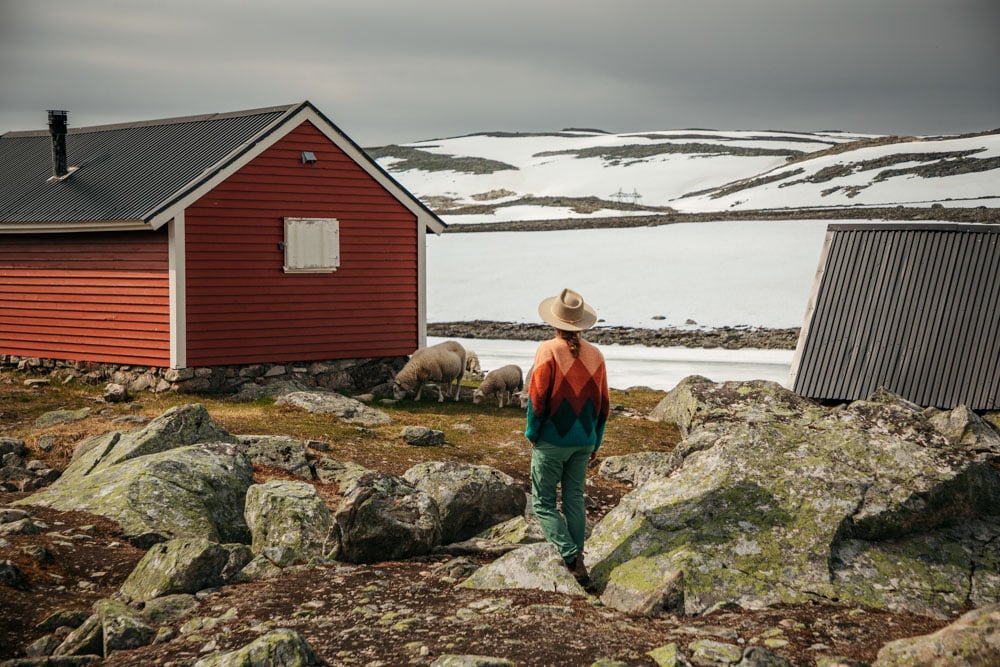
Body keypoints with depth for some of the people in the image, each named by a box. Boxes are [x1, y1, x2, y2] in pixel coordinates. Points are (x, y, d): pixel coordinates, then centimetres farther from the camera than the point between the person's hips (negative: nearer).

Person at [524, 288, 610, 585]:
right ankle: (576, 559, 15)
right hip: (583, 441, 5)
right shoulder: (595, 355, 3)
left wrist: (532, 433, -2)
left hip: (552, 439, -5)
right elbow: (603, 405, 7)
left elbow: (537, 397, -16)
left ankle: (572, 560, -8)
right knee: (574, 498, 15)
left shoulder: (548, 351, -13)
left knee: (543, 502, 3)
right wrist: (596, 443, 16)